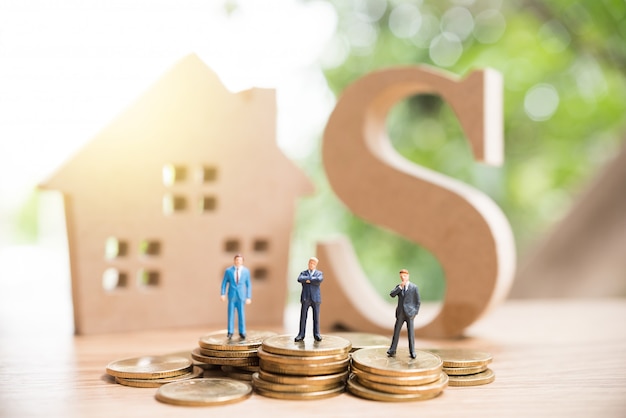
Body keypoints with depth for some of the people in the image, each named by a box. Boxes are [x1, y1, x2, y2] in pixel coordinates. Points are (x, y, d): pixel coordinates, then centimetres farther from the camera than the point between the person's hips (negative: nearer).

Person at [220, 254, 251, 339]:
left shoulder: (246, 271, 0)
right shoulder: (228, 270, -2)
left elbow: (248, 285, 2)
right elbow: (224, 283, 1)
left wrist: (249, 297, -1)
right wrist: (223, 294, -9)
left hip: (241, 296, 0)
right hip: (231, 295, 0)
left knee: (241, 314, 1)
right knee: (231, 314, 0)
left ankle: (242, 332, 8)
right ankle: (230, 332, 8)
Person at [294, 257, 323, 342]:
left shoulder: (319, 273, 9)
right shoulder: (303, 273, 12)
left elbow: (319, 280, -15)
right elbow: (300, 279, -12)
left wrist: (308, 280, -8)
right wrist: (313, 279, -12)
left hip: (315, 298, 0)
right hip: (305, 298, 0)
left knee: (316, 317, 3)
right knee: (303, 317, -1)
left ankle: (317, 334, 9)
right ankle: (301, 335, 2)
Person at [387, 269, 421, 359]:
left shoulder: (414, 287, -1)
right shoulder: (398, 287, 9)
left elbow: (418, 302, 1)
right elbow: (392, 295, -8)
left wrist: (415, 313, -6)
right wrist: (400, 287, -16)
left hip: (409, 313, -3)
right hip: (400, 313, 3)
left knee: (411, 333, 0)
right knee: (396, 332, 3)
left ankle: (412, 352, 7)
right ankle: (392, 351, 9)